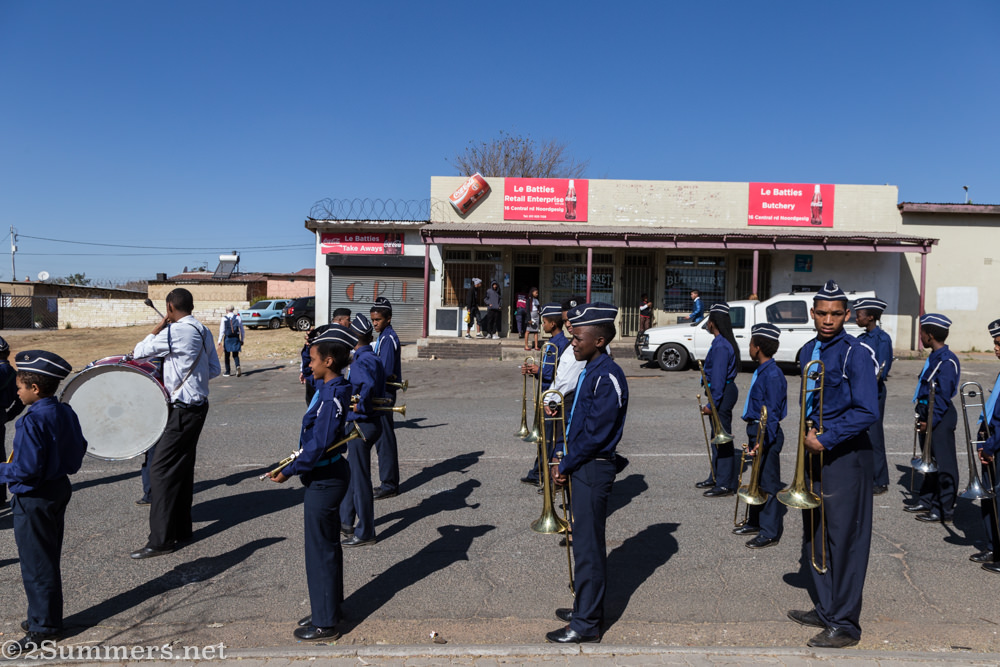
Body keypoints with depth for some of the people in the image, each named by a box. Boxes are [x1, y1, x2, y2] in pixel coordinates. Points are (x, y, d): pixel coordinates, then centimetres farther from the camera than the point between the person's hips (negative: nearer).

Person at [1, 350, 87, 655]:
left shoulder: (32, 421, -24)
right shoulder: (66, 412, 0)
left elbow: (27, 470, -26)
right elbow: (79, 448, 8)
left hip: (34, 500, -8)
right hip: (59, 489, 8)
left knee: (36, 565, 5)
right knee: (48, 559, 20)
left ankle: (43, 629, 17)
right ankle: (47, 617, 33)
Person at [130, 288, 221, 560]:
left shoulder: (174, 331, -17)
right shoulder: (204, 331, 9)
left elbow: (139, 351, -6)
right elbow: (215, 370, 14)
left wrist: (159, 326, 1)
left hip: (182, 410, -9)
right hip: (198, 406, 9)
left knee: (161, 469, -5)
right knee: (183, 468, 16)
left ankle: (161, 540, -4)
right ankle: (181, 528, 25)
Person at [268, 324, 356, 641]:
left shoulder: (331, 397, -24)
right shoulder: (332, 388, 3)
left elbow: (318, 446, -27)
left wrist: (288, 471, -18)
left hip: (324, 481, -10)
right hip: (327, 476, 10)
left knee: (320, 550, 3)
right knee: (327, 546, 20)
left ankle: (325, 623, 16)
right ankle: (328, 608, 35)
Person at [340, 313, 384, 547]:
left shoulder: (361, 361, -20)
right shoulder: (374, 358, 9)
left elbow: (369, 385, -39)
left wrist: (361, 406, -26)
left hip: (361, 425, -10)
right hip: (372, 421, 10)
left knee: (360, 477, 2)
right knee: (351, 472, 22)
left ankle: (365, 533, 13)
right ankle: (346, 521, 36)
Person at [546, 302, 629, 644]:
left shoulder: (608, 376, -19)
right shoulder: (589, 372, 11)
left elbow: (596, 433, -22)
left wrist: (565, 465, -13)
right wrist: (565, 461, 7)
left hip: (594, 469, -10)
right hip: (581, 466, 10)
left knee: (588, 546, -1)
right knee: (584, 542, 19)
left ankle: (587, 625, 10)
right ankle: (586, 607, 32)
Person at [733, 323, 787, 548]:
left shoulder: (773, 375, -19)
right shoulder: (761, 371, 10)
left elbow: (773, 414, -21)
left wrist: (763, 441, -23)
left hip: (767, 434, -10)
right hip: (756, 430, 10)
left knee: (769, 483, -1)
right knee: (757, 479, 20)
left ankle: (770, 532, 8)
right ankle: (755, 521, 33)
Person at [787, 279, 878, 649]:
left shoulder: (856, 354, -13)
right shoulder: (807, 352, 9)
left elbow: (866, 412, -18)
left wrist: (826, 439, -18)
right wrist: (809, 433, 6)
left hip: (845, 454, -8)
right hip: (815, 451, 8)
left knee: (844, 540, -2)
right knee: (815, 535, 15)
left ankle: (845, 624, 9)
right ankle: (825, 609, 29)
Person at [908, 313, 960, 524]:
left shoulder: (947, 361, -18)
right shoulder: (933, 358, 11)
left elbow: (943, 396, -20)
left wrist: (931, 420, -18)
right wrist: (922, 416, 12)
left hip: (940, 417, -10)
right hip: (927, 414, 10)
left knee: (943, 464, -2)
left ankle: (944, 511, 5)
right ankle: (927, 501, 30)